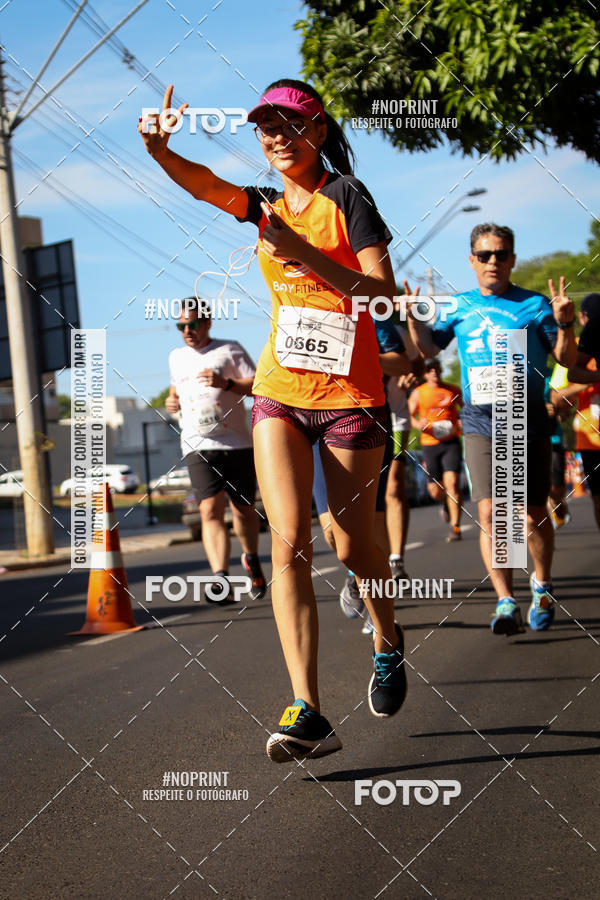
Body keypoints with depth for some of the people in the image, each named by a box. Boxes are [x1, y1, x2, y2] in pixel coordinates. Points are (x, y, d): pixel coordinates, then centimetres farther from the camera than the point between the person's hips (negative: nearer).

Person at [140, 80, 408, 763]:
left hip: (351, 393, -4)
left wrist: (306, 255, -24)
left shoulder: (347, 197, -5)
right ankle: (307, 712, -16)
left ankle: (388, 644, 38)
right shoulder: (269, 206, 11)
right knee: (289, 543, -11)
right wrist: (161, 152, -28)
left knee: (352, 545, 6)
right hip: (280, 392, 4)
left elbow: (384, 295, -13)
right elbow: (204, 184, -8)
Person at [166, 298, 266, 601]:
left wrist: (226, 383, -18)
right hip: (198, 446, 1)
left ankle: (251, 559, 37)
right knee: (210, 511, -17)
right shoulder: (176, 357, 18)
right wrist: (172, 402, 14)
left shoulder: (230, 350, 4)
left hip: (237, 443, -1)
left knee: (243, 509, 9)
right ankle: (221, 579, -28)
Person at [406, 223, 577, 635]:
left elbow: (567, 360, 4)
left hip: (529, 419, -1)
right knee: (490, 511, -13)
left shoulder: (534, 305, 3)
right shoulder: (458, 306, 10)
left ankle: (542, 585, 29)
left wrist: (564, 325, -15)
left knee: (535, 514, 5)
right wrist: (414, 319, 1)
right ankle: (506, 602, -14)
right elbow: (429, 349, 19)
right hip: (481, 422, 1)